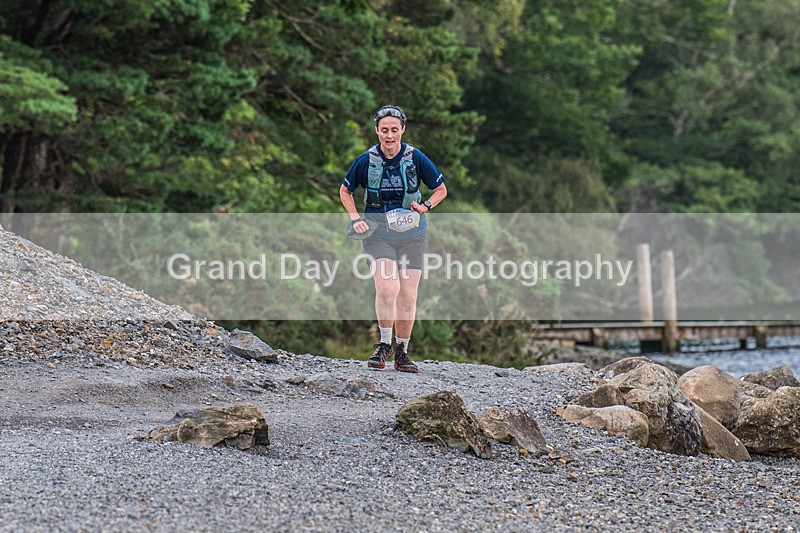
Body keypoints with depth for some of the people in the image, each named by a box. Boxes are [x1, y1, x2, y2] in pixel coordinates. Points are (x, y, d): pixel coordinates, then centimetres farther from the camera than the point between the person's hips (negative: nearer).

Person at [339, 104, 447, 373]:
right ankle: (384, 344, -2)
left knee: (408, 295, 0)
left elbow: (441, 190, 9)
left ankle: (402, 353, 15)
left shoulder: (416, 158, -3)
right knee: (387, 288, -21)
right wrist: (355, 219, 1)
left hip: (412, 234, 1)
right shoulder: (366, 161, -3)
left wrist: (425, 206, -8)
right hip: (377, 232, -1)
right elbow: (345, 191, 13)